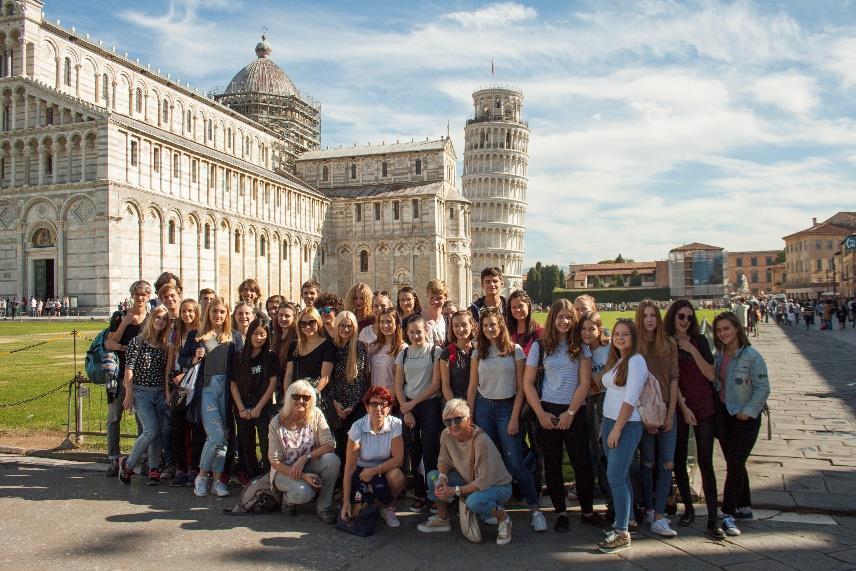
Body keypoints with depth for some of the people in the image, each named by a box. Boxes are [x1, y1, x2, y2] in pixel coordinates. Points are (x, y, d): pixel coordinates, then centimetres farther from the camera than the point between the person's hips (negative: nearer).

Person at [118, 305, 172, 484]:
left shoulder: (164, 345, 10)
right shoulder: (137, 342, -4)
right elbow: (129, 369, -6)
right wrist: (129, 394, -10)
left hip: (160, 393, 5)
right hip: (141, 392, -4)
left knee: (157, 432, 3)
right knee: (151, 430, -14)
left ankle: (154, 470, 11)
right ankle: (128, 464, 5)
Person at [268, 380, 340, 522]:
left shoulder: (316, 415, -9)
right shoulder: (277, 423, -14)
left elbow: (329, 445, -15)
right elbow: (275, 461, -13)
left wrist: (304, 458, -28)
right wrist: (302, 476, -24)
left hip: (309, 465, 3)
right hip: (285, 470, -3)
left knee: (332, 459, -28)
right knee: (304, 492, -33)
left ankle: (324, 507, -10)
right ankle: (288, 498, 6)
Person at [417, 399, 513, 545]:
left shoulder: (481, 441, -32)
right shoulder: (446, 435, -13)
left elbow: (484, 482, -30)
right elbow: (444, 462, 4)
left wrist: (454, 491, -26)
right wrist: (442, 478, -18)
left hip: (497, 485, -6)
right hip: (469, 481, 7)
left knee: (474, 501, -37)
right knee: (433, 476, -8)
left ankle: (503, 518, -5)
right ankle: (442, 520, 14)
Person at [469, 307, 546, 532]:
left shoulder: (515, 350, -1)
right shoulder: (479, 353, 7)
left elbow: (520, 387, -2)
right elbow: (472, 387, 8)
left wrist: (514, 418, -8)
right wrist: (469, 417, 3)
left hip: (506, 407, -3)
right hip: (483, 407, 3)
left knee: (515, 462, -7)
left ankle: (536, 509, 5)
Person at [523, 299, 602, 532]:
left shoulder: (581, 347, 4)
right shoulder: (540, 346, 2)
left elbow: (585, 383, -2)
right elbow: (528, 383, 1)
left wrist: (570, 413, -9)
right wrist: (541, 414, -6)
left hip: (575, 412, 0)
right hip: (547, 412, 0)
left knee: (582, 462, 0)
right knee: (552, 464, 6)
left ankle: (588, 511, 17)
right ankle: (560, 512, 19)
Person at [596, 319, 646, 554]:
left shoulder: (636, 361, -11)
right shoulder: (615, 360, 14)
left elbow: (630, 399, -17)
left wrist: (617, 429, -17)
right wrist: (605, 425, 10)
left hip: (627, 425, -8)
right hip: (609, 421, 8)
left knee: (615, 477, -9)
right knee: (620, 475, 13)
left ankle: (622, 534, -2)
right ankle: (622, 522, 23)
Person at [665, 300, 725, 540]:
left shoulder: (700, 341, 4)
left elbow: (710, 375, -3)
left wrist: (693, 351, -12)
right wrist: (683, 407, -8)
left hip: (704, 408, 0)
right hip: (678, 408, 0)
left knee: (705, 462, -4)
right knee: (679, 460, 6)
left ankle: (713, 519, -1)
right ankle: (688, 509, 23)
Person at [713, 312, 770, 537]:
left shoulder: (751, 356, -15)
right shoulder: (719, 355, 5)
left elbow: (763, 388, -14)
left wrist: (748, 412, -15)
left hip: (745, 417, -6)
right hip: (724, 414, 7)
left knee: (735, 464, -9)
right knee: (734, 463, 14)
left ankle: (728, 514, -3)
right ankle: (744, 507, 28)